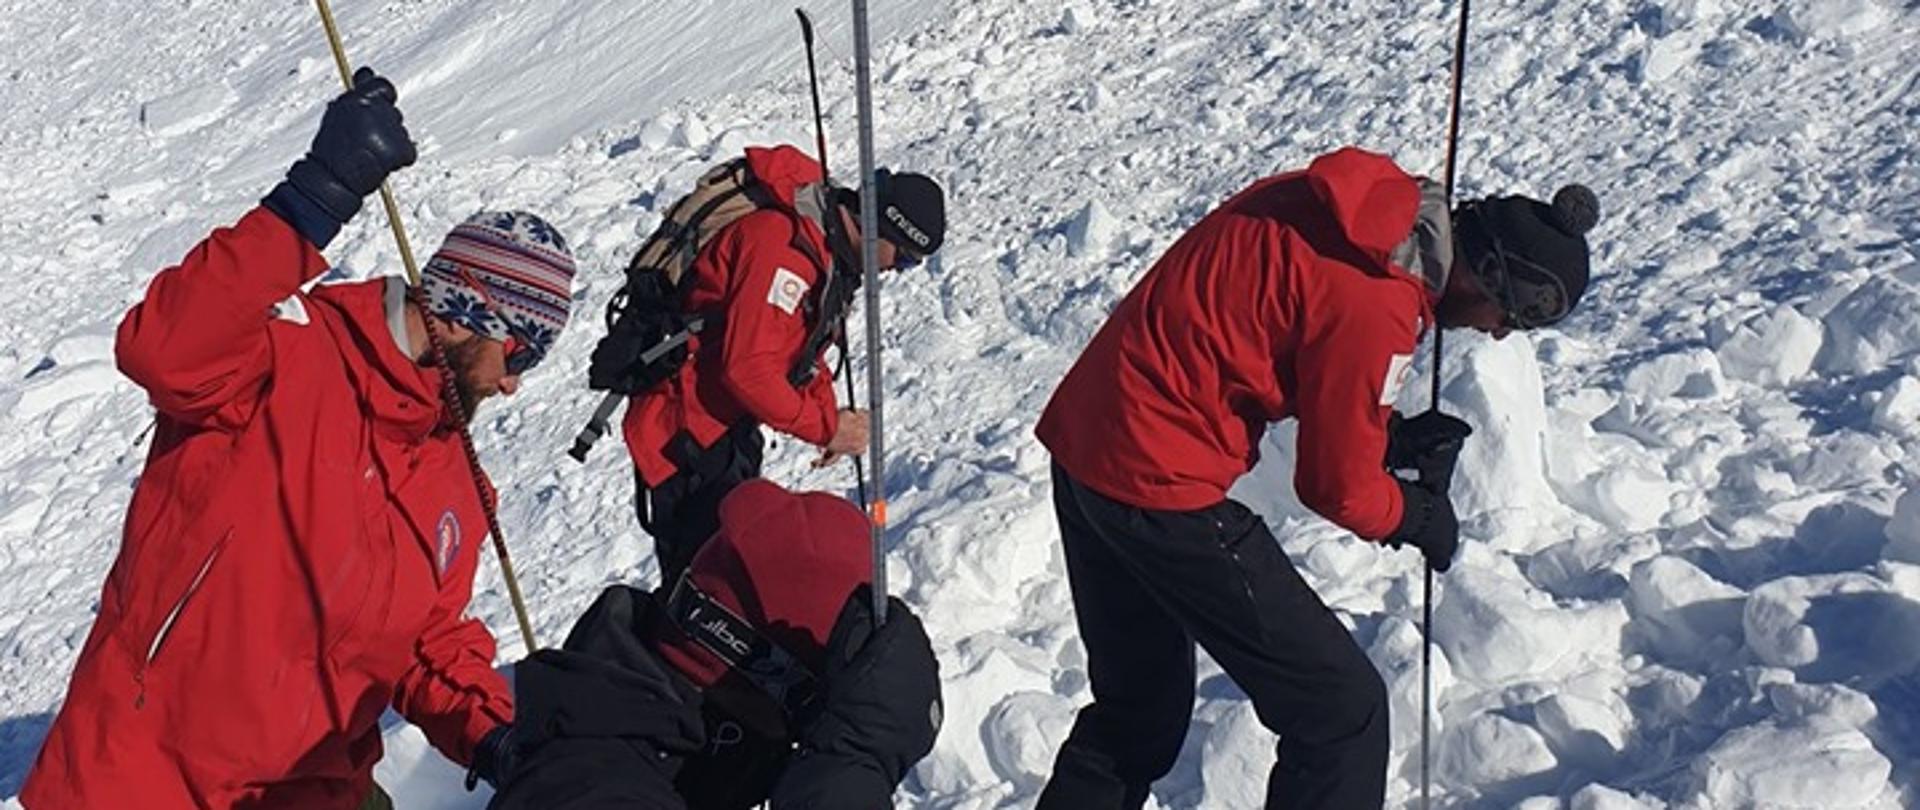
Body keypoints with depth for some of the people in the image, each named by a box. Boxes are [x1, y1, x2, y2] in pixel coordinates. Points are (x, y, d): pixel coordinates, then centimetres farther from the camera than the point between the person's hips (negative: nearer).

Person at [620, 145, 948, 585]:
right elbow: (748, 369, -28)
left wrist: (832, 418, 3)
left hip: (729, 427, 10)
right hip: (686, 436, -10)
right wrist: (826, 427, -18)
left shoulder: (824, 242, 7)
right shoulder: (782, 243, -25)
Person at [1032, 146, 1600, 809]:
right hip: (1162, 487, -10)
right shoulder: (1375, 306, -20)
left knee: (1137, 706, 25)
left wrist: (1386, 433, 9)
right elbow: (1336, 486, -10)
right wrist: (1418, 515, 11)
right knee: (1342, 711, 2)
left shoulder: (1375, 198, 5)